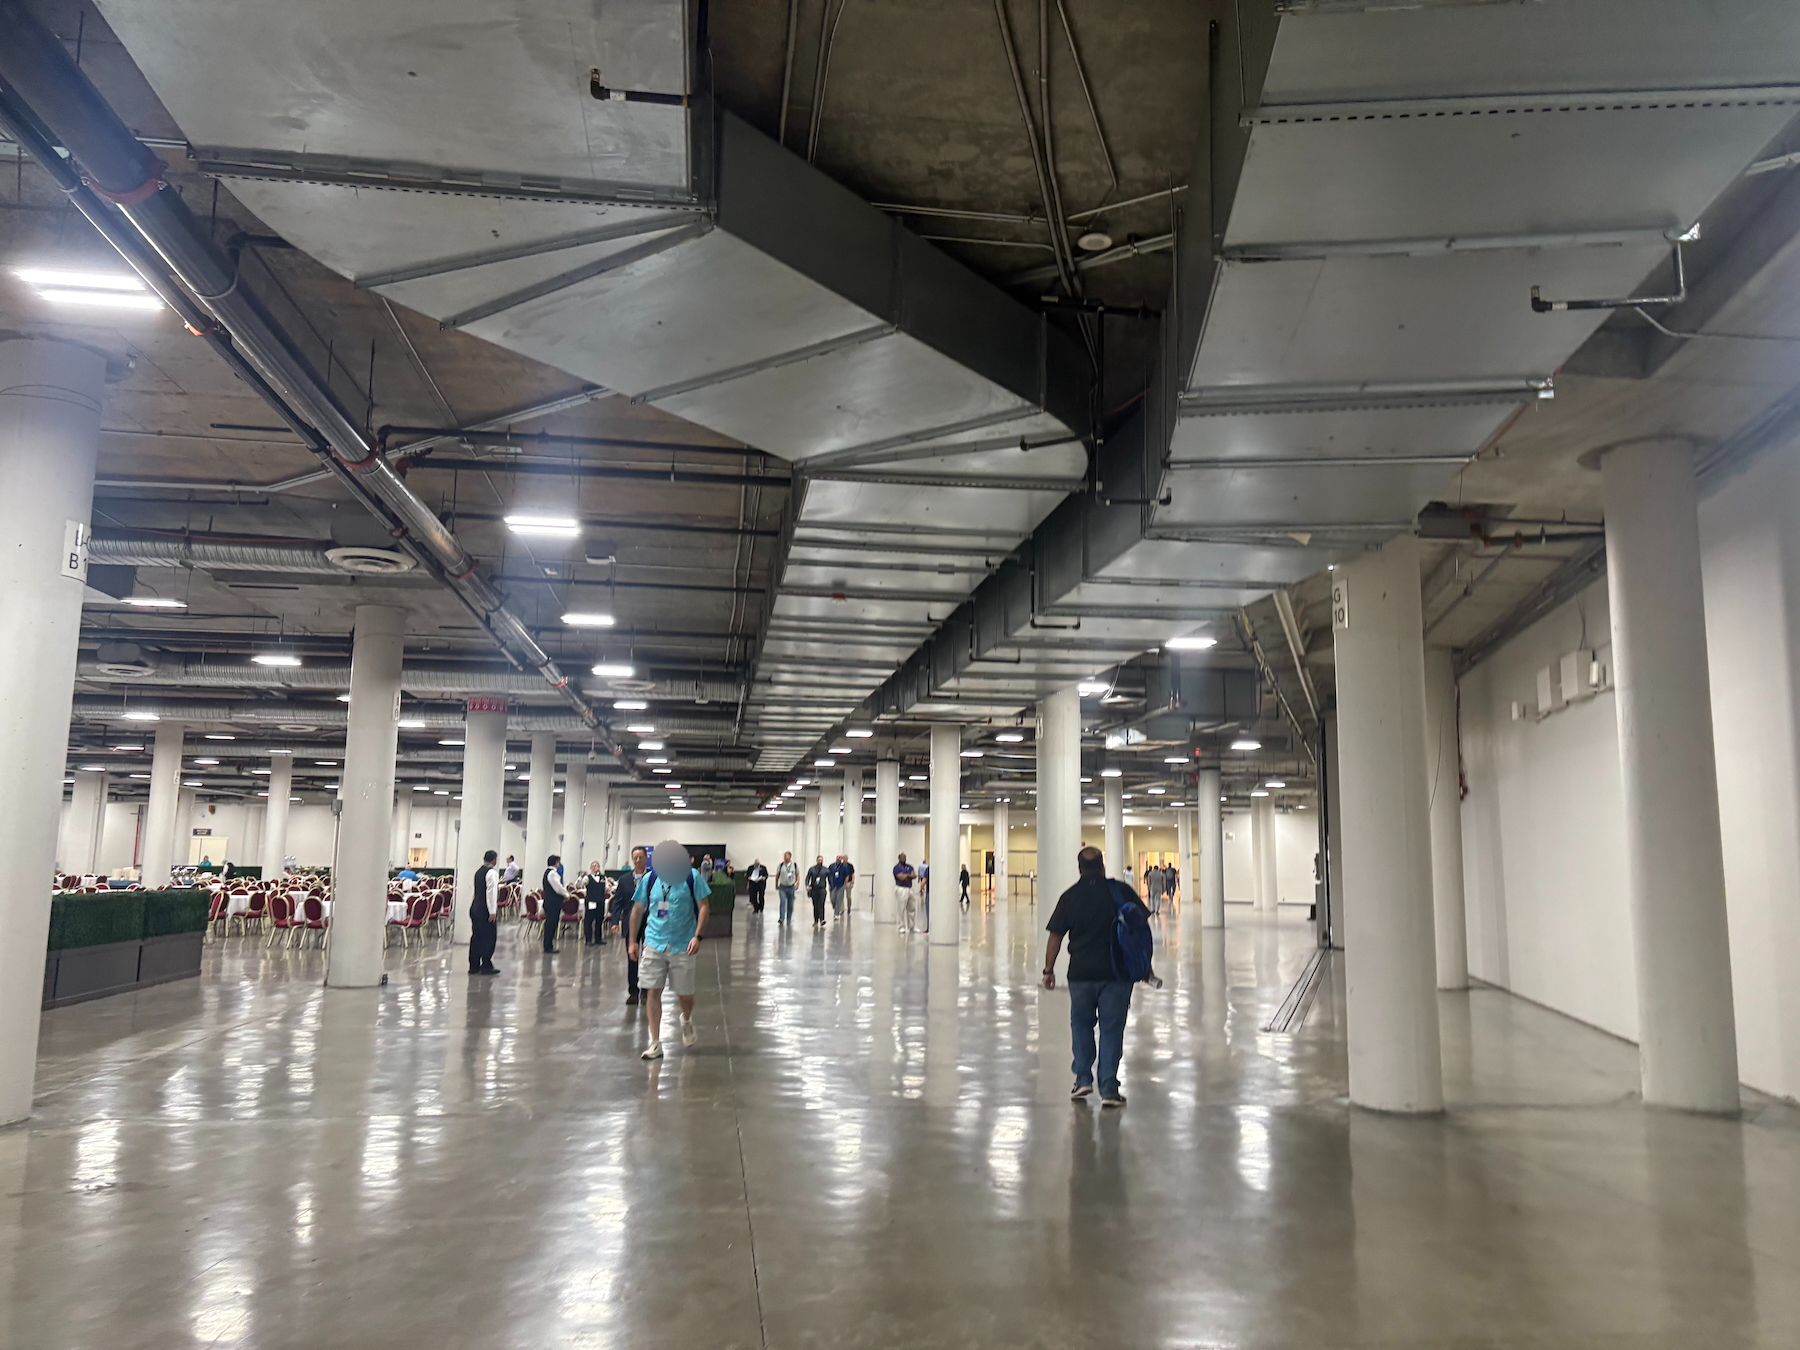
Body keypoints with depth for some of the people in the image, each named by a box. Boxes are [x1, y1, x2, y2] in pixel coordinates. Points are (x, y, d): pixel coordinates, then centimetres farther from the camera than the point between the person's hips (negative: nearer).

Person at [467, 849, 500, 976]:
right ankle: (486, 966, 1)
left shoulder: (478, 871, 13)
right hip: (484, 909, -8)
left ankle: (474, 966, 14)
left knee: (476, 936, 11)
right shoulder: (492, 872, -11)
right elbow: (491, 893, -17)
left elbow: (473, 890, 16)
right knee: (489, 937, -1)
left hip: (474, 907, 8)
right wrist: (492, 911, -17)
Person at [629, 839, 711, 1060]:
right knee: (652, 992, -1)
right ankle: (655, 1044, 9)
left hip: (683, 946, -2)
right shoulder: (650, 879, 1)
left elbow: (703, 907, -6)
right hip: (654, 944, 2)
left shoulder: (692, 877, -7)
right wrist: (633, 941, 10)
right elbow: (638, 910, 10)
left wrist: (697, 936, -16)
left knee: (685, 994, 5)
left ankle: (687, 1021, 40)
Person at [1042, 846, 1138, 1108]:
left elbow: (1055, 936, 0)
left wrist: (1049, 969, 8)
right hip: (1116, 971, -1)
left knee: (1081, 1024, 19)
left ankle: (1083, 1079, 17)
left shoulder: (1070, 896, -1)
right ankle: (1109, 1090, 5)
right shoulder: (1120, 891, -2)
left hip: (1081, 972, 1)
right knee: (1111, 1028, 5)